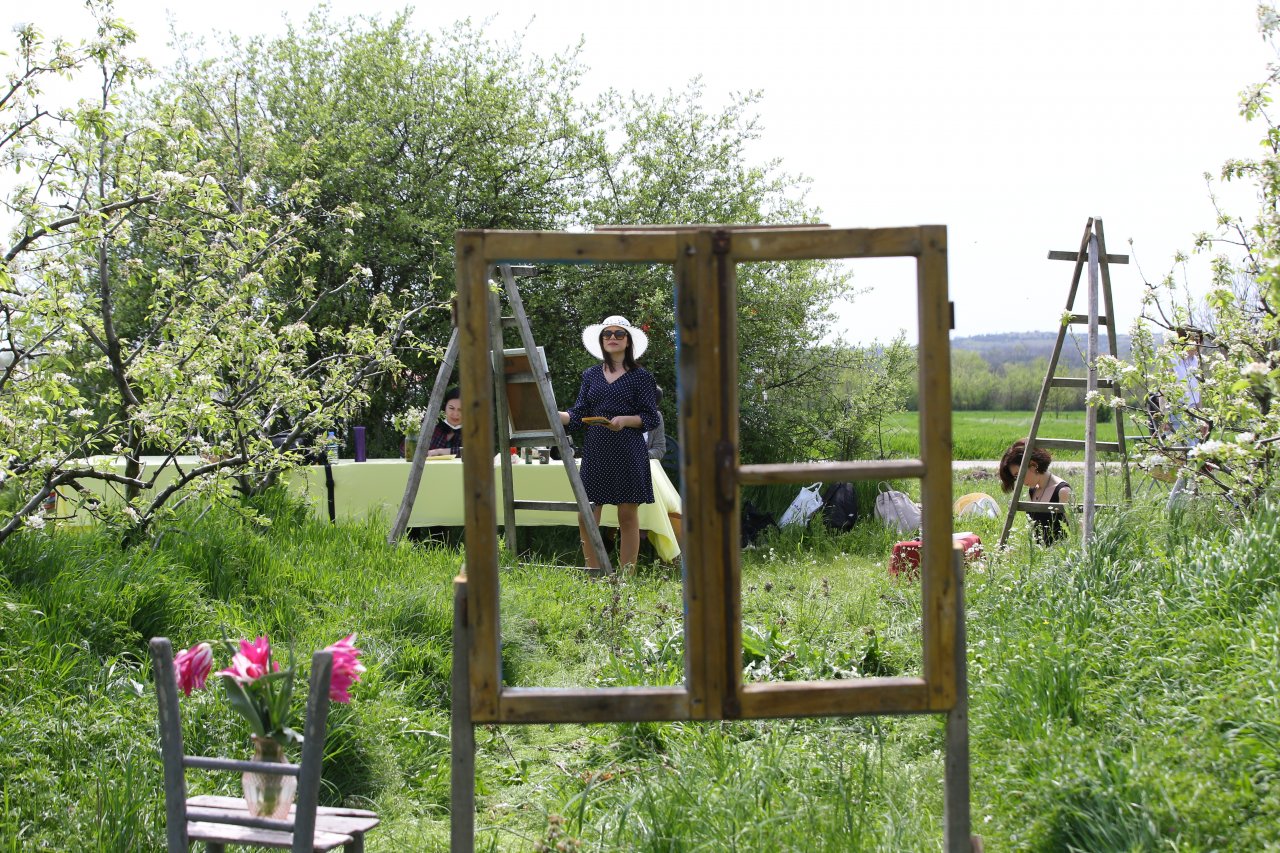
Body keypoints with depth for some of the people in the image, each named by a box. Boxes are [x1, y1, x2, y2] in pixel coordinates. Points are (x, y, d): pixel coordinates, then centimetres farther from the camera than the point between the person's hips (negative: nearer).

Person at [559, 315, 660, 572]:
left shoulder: (641, 377, 4)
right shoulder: (591, 375, 14)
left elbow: (651, 418, 1)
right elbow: (577, 416, 11)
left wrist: (625, 420, -16)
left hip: (628, 453, -3)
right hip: (595, 452, 3)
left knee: (628, 515, -2)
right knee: (587, 517, -3)